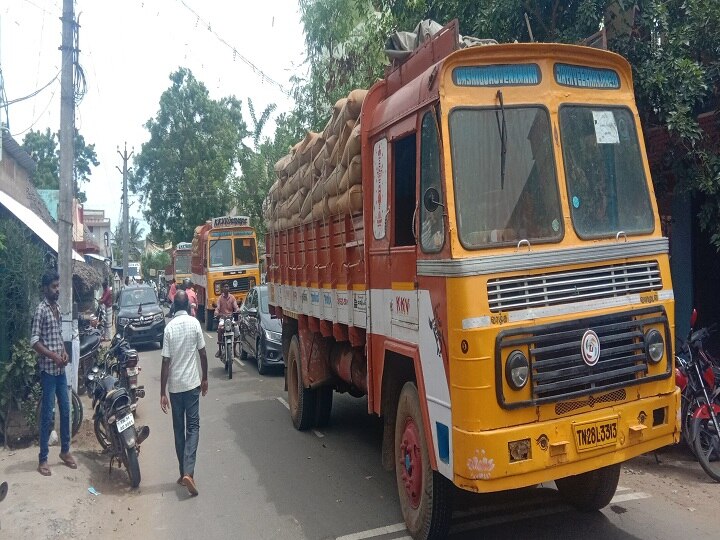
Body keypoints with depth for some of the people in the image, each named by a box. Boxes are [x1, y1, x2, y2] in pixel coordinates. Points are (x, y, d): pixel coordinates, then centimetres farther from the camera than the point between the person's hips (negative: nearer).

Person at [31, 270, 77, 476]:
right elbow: (34, 340, -17)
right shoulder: (41, 310, -13)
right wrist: (53, 356, -22)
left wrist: (64, 351, 3)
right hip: (48, 369, -8)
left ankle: (65, 451, 26)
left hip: (60, 368, 8)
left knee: (65, 409, 13)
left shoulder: (57, 308, 12)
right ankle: (43, 459, 8)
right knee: (47, 414, -2)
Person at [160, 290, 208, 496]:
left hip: (174, 386, 1)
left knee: (179, 429, 13)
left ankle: (183, 472, 20)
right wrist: (205, 378, 13)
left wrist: (162, 393, -4)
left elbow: (166, 362, -8)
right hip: (192, 383, 0)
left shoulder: (169, 327, -7)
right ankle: (188, 472, -12)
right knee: (192, 427, 3)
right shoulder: (194, 323, -5)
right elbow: (202, 353, -1)